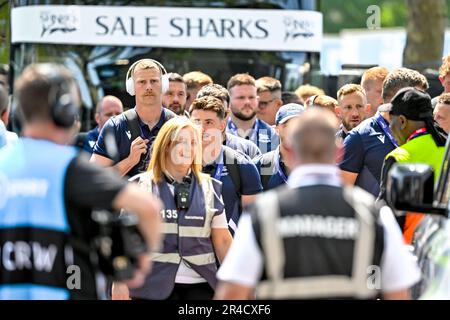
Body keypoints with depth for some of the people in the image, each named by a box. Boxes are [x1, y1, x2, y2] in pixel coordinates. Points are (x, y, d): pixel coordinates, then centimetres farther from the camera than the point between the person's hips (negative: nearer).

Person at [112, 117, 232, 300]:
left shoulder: (210, 188, 11)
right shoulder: (140, 186, 4)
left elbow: (223, 241, 9)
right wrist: (120, 282, -5)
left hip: (200, 284, 2)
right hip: (155, 285, -2)